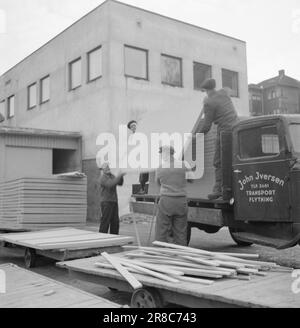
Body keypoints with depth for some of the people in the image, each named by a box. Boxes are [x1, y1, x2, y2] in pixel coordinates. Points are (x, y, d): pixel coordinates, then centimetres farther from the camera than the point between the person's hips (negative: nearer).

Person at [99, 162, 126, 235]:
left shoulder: (111, 176, 15)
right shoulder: (103, 178, -11)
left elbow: (120, 183, 13)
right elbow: (110, 185, -27)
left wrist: (121, 177, -6)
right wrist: (118, 176, -24)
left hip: (114, 202, 8)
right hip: (106, 202, -8)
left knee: (115, 222, 7)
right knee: (105, 221, -8)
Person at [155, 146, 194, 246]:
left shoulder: (160, 168, 0)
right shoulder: (184, 165, -3)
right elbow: (191, 179, 10)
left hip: (166, 201, -1)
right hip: (181, 201, 1)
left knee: (162, 231, 5)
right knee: (180, 232, 9)